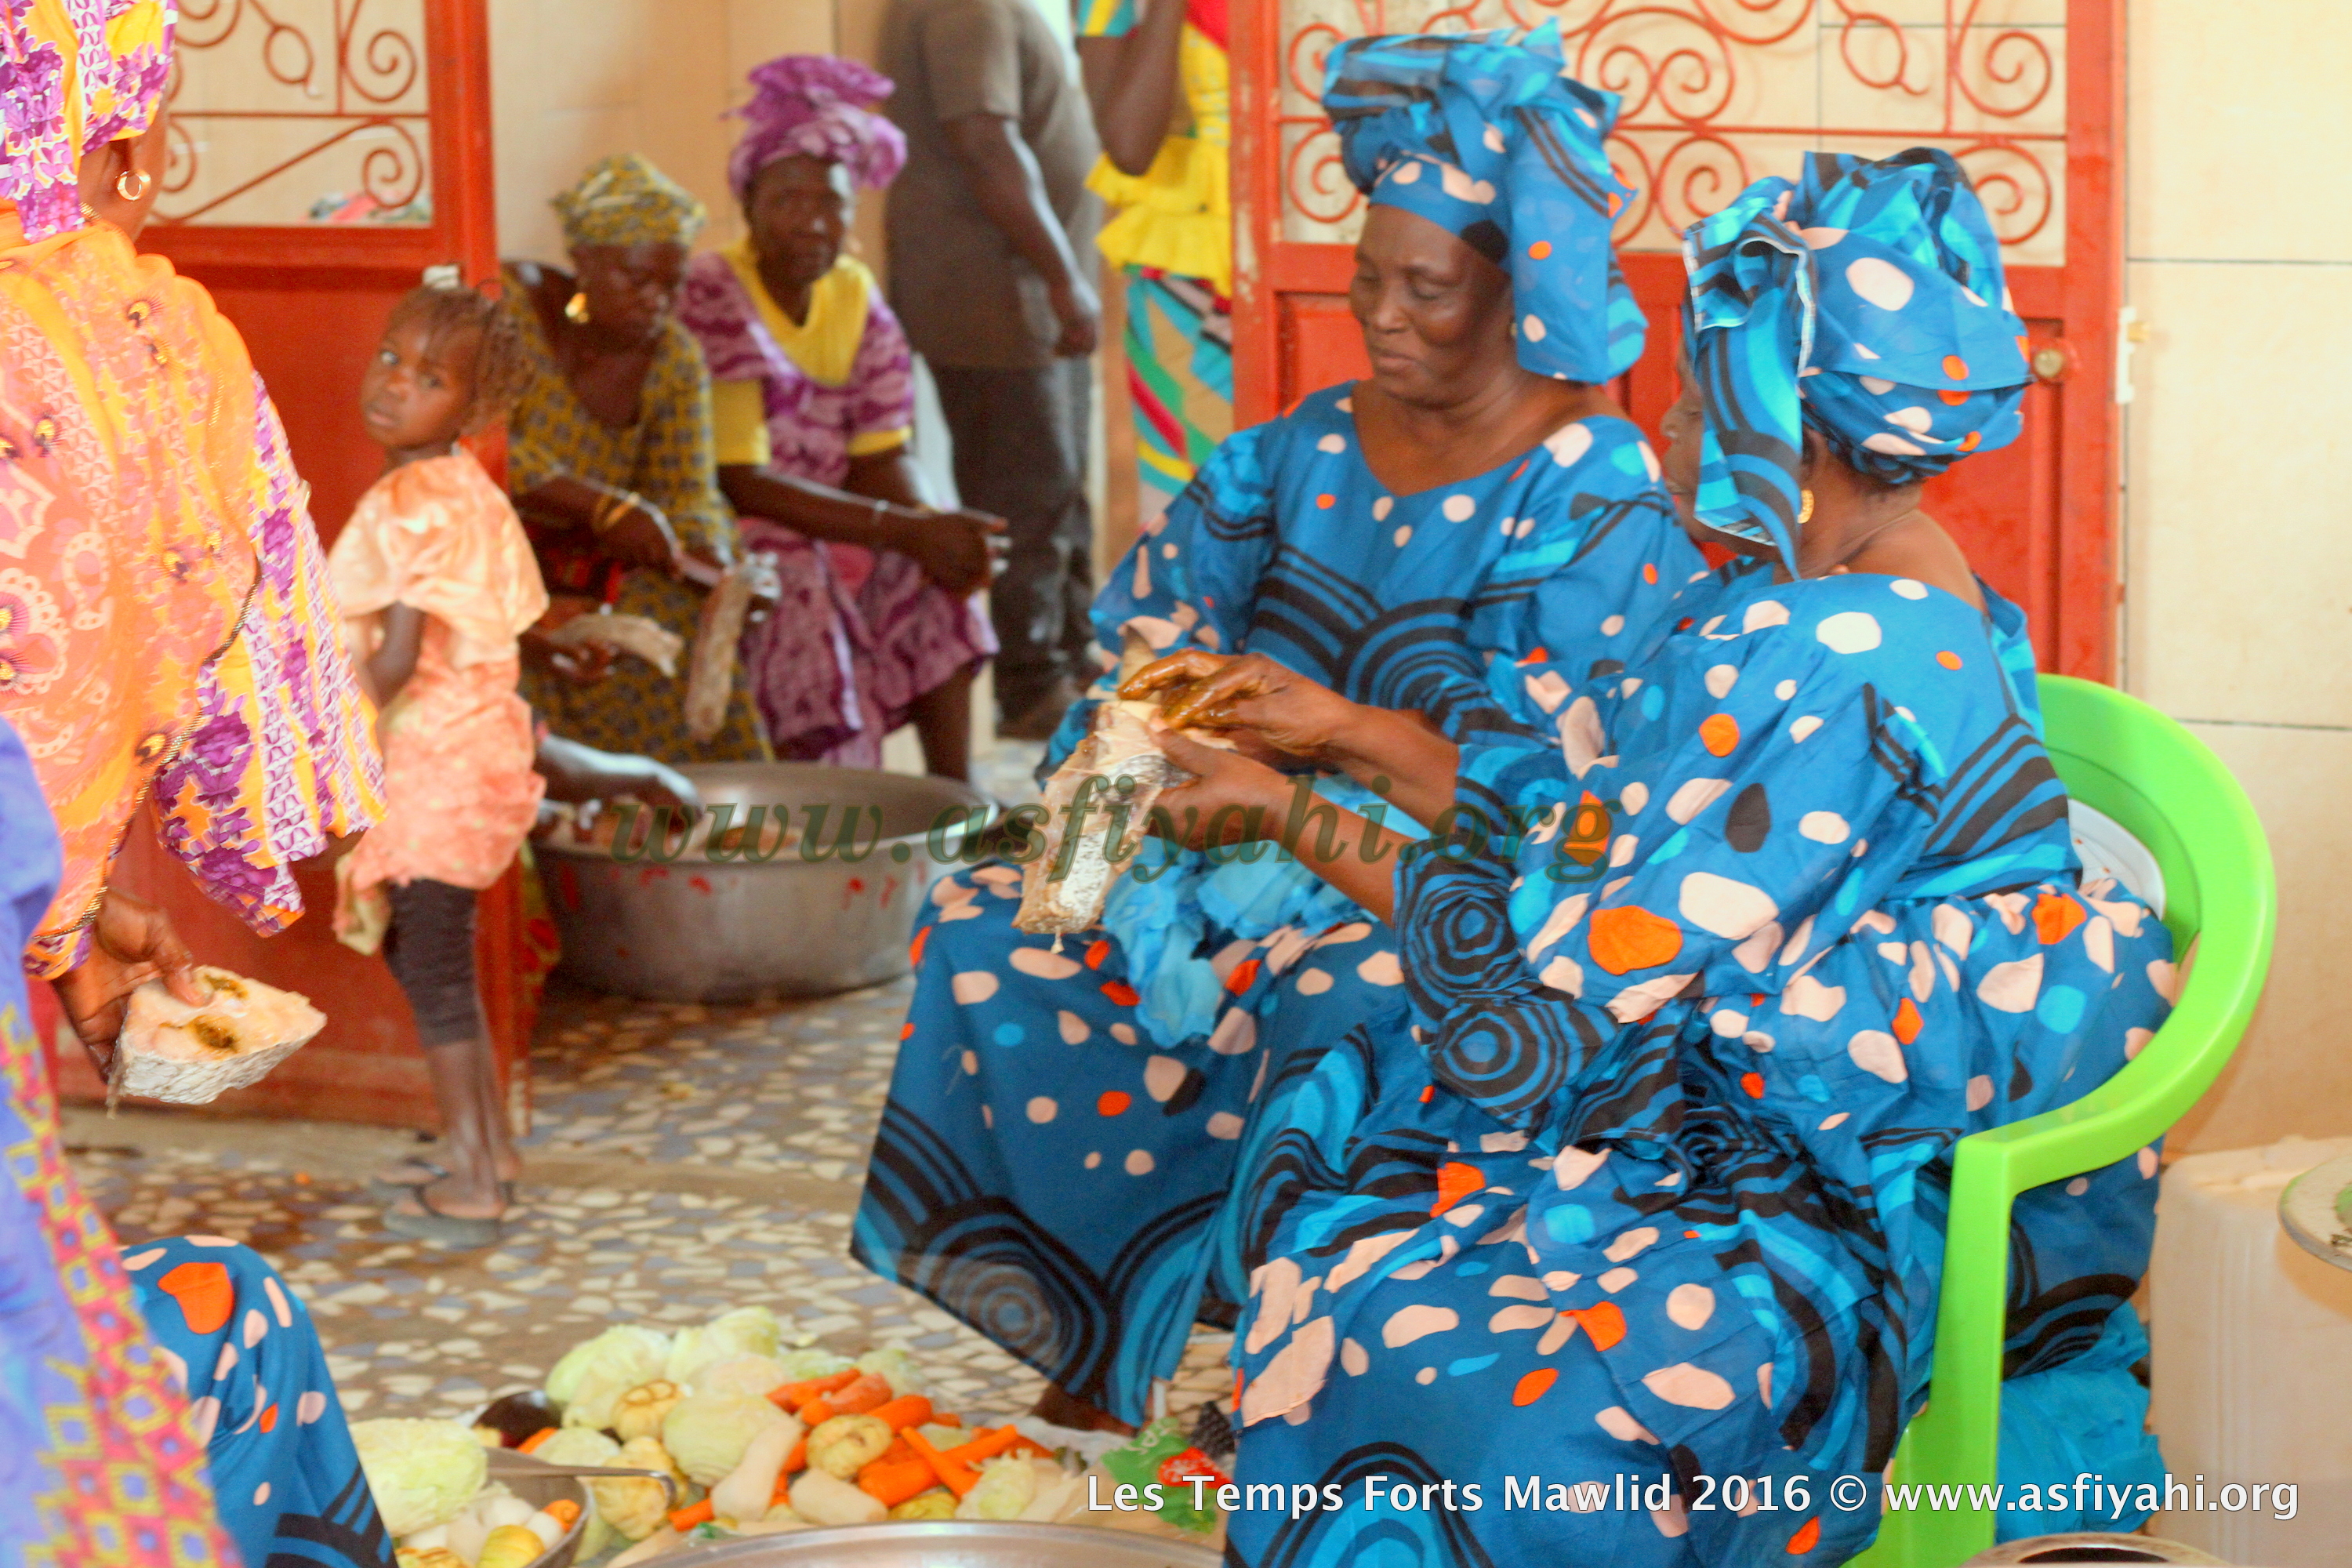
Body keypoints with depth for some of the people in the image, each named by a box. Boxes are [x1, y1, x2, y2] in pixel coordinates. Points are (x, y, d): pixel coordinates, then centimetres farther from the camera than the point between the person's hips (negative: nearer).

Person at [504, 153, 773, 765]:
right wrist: (606, 507, -33)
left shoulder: (674, 357, 2)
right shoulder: (509, 304, -14)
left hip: (592, 562, 5)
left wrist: (721, 570, -25)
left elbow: (687, 494, -2)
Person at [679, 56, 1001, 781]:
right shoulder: (710, 297, -19)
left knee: (936, 565, -15)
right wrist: (902, 529, -30)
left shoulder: (856, 297, 3)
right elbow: (739, 483, -24)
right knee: (800, 577, -33)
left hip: (828, 530, 7)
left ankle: (953, 791, -13)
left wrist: (930, 526, -25)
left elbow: (882, 459, 0)